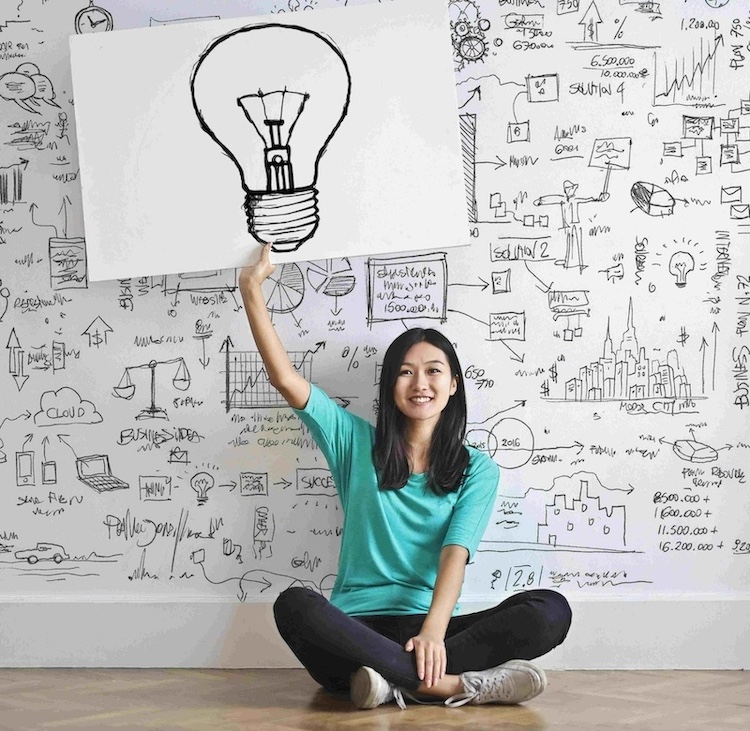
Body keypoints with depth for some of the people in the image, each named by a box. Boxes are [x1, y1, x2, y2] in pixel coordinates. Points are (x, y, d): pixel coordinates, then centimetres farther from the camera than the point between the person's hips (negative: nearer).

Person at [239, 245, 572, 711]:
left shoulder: (477, 470, 11)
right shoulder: (359, 444, 14)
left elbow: (455, 553, -5)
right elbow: (286, 379, 5)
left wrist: (433, 630, -23)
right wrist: (252, 289, 0)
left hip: (428, 628, 0)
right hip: (356, 629, 0)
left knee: (551, 611, -25)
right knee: (295, 605, -35)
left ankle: (396, 680, -34)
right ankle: (454, 684, -36)